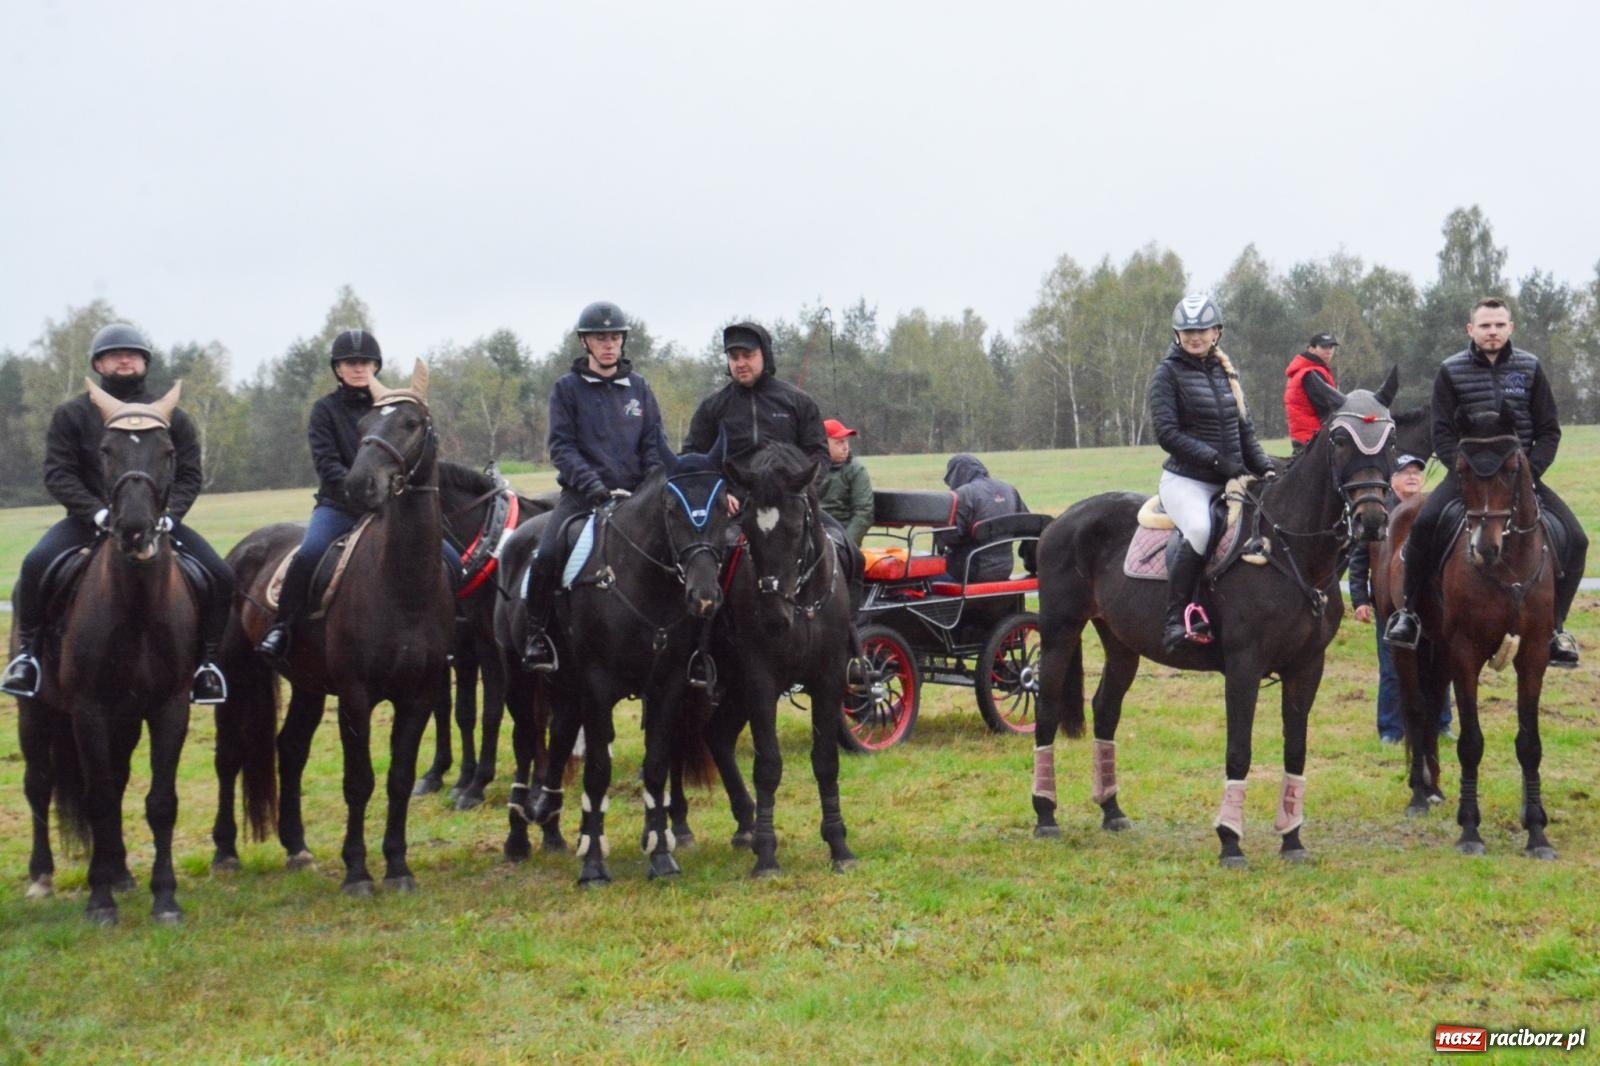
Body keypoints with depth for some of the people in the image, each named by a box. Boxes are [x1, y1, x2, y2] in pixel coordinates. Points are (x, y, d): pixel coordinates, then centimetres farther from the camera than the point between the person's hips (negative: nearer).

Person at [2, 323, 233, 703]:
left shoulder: (173, 417, 7)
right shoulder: (72, 415, 3)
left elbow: (190, 476, 5)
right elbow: (58, 474, -5)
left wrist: (168, 514, -16)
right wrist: (99, 512, -21)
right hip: (90, 517, -1)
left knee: (220, 575, -17)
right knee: (36, 564, -29)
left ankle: (207, 660, 1)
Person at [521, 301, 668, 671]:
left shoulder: (638, 387, 13)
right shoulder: (568, 388, 4)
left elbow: (655, 445, 10)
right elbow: (562, 446, -4)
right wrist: (593, 485, -18)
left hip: (634, 494, 3)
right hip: (582, 495, -3)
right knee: (546, 556, -24)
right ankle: (536, 634, -6)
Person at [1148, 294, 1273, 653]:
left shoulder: (1226, 372, 16)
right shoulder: (1168, 373, -2)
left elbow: (1244, 430, 19)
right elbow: (1167, 433, -11)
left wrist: (1265, 469, 2)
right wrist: (1216, 460, -19)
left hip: (1227, 482, 7)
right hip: (1185, 479, -6)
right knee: (1199, 530, -35)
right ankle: (1177, 619, -27)